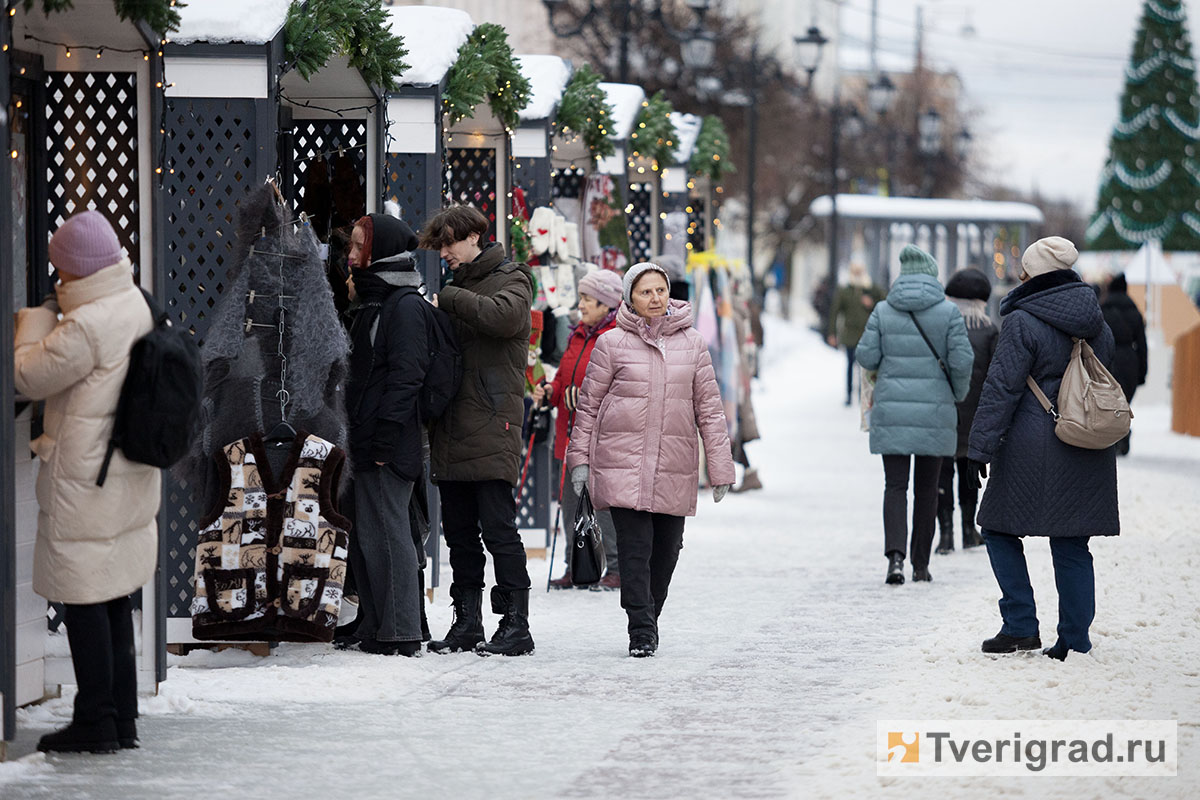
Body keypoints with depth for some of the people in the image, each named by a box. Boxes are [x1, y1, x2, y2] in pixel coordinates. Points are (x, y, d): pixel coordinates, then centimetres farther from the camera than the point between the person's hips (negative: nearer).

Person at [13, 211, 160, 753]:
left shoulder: (84, 327, -23)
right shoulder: (136, 307, 5)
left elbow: (29, 377, -11)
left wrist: (37, 318, 2)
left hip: (84, 481, -9)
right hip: (130, 479, 9)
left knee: (84, 599, 0)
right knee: (117, 600, 15)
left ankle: (96, 723, 4)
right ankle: (121, 718, 22)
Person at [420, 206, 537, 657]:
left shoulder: (511, 279, 0)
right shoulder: (456, 287, 21)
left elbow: (504, 315, -22)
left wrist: (448, 301, -13)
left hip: (491, 429, -7)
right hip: (452, 433, 7)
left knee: (497, 527, -9)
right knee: (459, 530, 8)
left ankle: (515, 624, -7)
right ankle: (467, 622, 14)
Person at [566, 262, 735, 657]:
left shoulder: (692, 344, 9)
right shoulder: (612, 344, 2)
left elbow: (709, 408, 10)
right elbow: (589, 404, 7)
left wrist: (720, 468, 7)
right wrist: (580, 458, 2)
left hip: (675, 468, 3)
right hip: (623, 463, -3)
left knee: (666, 550, 7)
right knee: (634, 547, -11)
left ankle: (649, 621, 24)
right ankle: (641, 632, -10)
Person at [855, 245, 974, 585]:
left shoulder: (883, 311, -1)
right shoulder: (948, 312, -5)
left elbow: (867, 357, -3)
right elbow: (961, 361, -9)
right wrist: (958, 394, 9)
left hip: (892, 410, 0)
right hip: (934, 410, 0)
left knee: (895, 485, 3)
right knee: (927, 488, 11)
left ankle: (895, 554, -19)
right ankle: (921, 564, 15)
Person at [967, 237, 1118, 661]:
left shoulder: (1023, 323, -11)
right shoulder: (1096, 323, 10)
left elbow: (1001, 388, -13)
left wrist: (981, 446, -10)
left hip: (1033, 449, -6)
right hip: (1089, 456, 6)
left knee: (1001, 531, 8)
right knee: (1072, 547, 8)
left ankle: (1021, 626, 0)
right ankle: (1075, 641, 6)